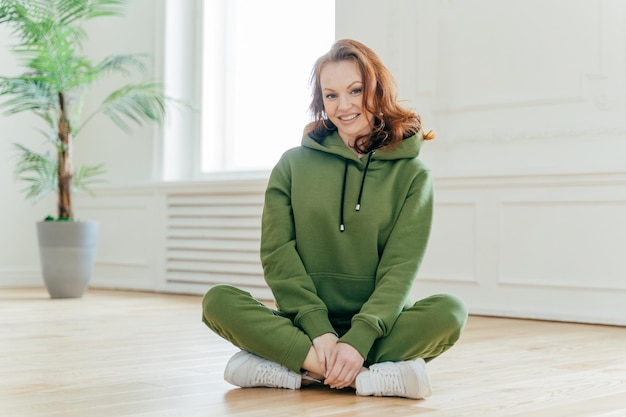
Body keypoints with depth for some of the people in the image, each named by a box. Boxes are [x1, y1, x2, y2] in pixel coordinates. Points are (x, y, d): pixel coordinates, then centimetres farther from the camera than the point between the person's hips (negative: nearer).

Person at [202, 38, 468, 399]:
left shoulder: (412, 174, 5)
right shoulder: (293, 164, 9)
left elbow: (401, 268, -5)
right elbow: (278, 253, -1)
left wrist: (358, 340, -21)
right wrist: (318, 330, -16)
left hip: (376, 326, 0)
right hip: (303, 324, 1)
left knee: (450, 311, -29)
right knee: (219, 301, -24)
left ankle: (288, 370, -30)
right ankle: (370, 376, -33)